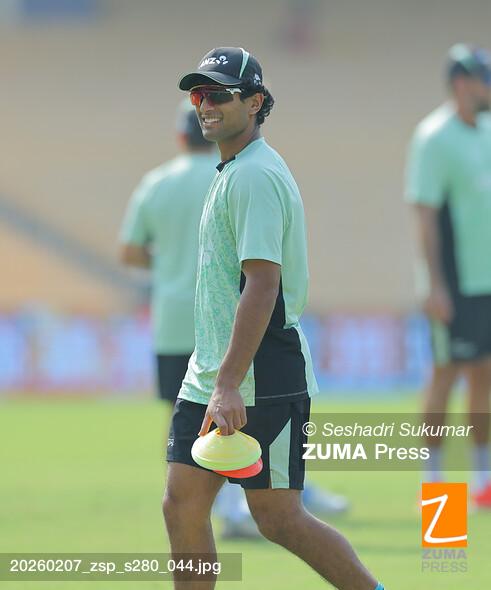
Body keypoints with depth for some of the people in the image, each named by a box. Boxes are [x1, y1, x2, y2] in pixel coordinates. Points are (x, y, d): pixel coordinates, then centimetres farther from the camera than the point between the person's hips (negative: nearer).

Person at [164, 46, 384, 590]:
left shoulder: (256, 177, -15)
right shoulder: (232, 173, 16)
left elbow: (262, 285, -24)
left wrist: (230, 385, -30)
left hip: (261, 382, -9)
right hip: (211, 378, 9)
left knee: (276, 517, -5)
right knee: (182, 504, 4)